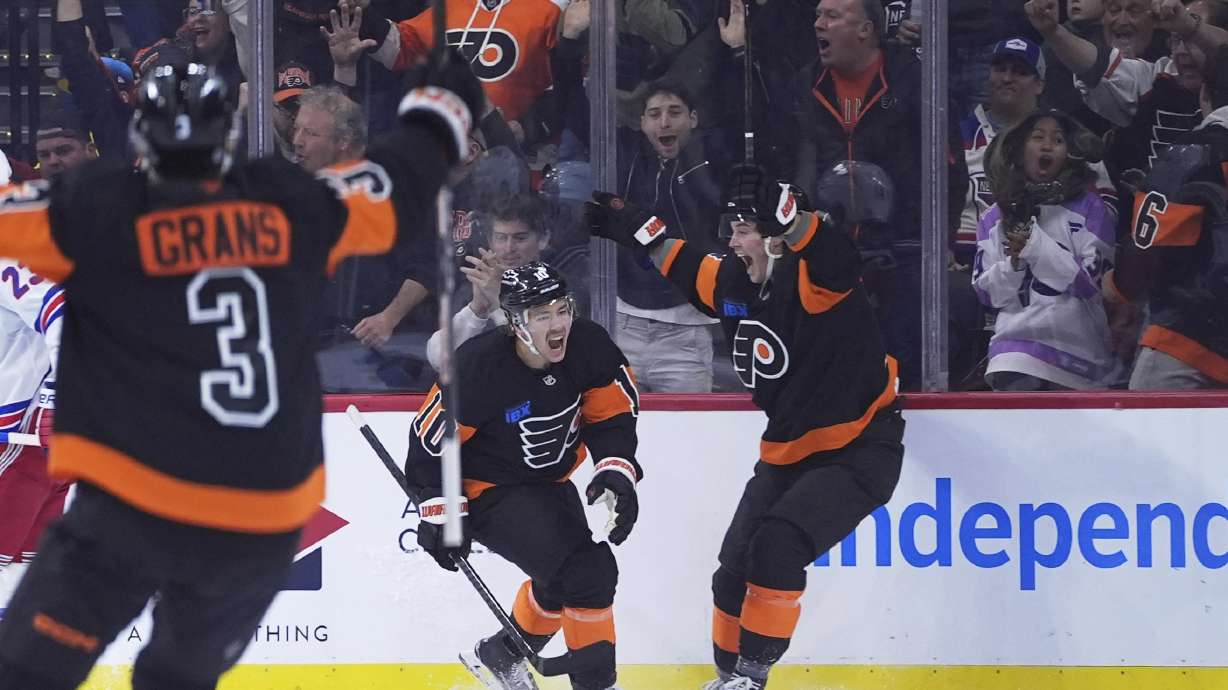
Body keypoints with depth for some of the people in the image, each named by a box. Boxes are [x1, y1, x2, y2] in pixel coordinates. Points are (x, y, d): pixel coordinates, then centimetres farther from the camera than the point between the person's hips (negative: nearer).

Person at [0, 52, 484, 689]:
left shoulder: (100, 215, -6)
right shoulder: (289, 208, 5)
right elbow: (398, 193, 19)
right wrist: (437, 114, 38)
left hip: (132, 513, -4)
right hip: (267, 526, 4)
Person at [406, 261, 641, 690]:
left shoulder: (588, 347, -16)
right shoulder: (479, 368, -30)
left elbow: (614, 413, -2)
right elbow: (432, 438, -19)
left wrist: (616, 471, -16)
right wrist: (440, 510, -17)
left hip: (549, 481, 8)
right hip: (489, 490, -7)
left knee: (564, 580, 22)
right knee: (585, 573, -19)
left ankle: (501, 656, 43)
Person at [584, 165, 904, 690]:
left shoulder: (814, 278, -22)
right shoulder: (736, 284, 1)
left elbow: (830, 248, -46)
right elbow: (684, 266, 22)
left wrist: (782, 211, -62)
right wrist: (632, 227, 21)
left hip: (860, 451, -8)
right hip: (787, 453, 8)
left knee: (777, 546, -24)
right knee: (735, 569, 7)